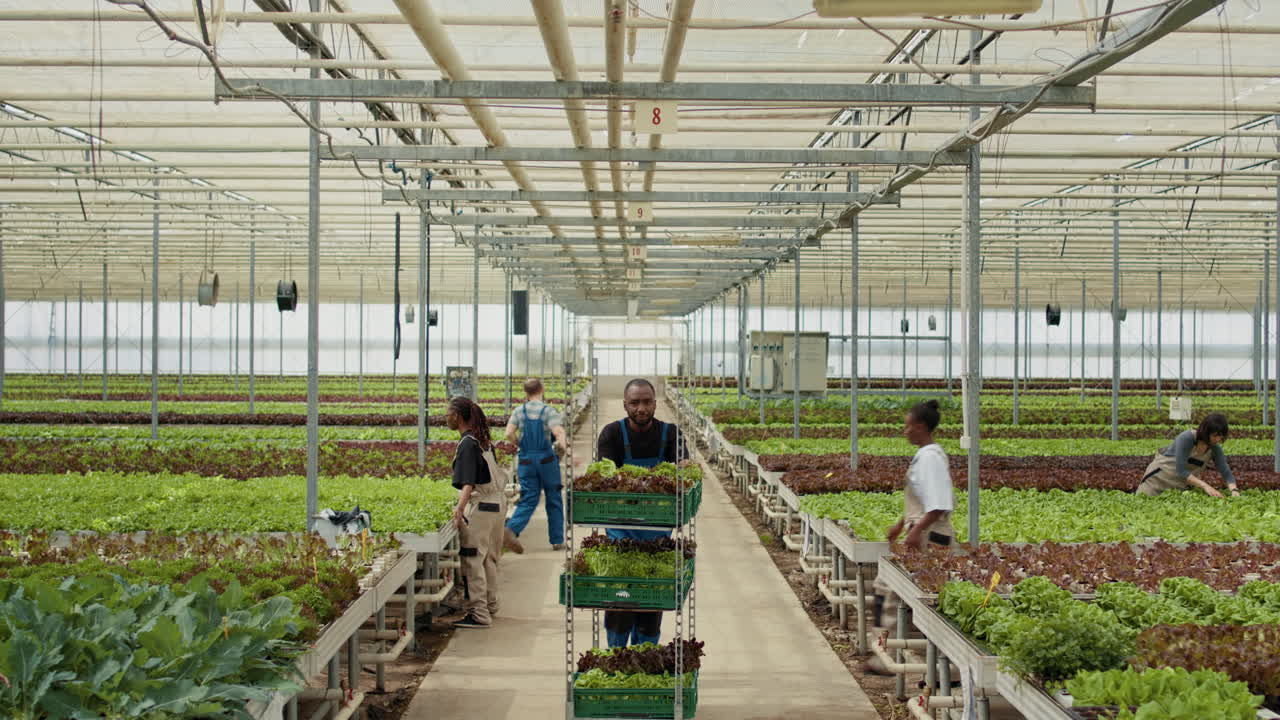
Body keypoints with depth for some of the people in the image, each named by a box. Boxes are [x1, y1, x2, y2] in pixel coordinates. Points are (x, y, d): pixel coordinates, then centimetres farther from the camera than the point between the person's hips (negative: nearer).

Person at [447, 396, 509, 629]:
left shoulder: (468, 444, -16)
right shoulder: (484, 440, 11)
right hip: (497, 502, 10)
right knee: (488, 558, 19)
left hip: (481, 506, -10)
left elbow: (469, 482, -26)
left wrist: (460, 507, -38)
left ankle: (479, 614, -7)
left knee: (472, 559, -6)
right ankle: (490, 606, 29)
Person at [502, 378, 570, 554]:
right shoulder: (548, 411, -8)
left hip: (526, 461, 3)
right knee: (554, 500, 11)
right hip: (547, 460, -3)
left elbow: (509, 434, -7)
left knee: (528, 501, 5)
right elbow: (558, 432, -22)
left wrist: (520, 445, 10)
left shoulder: (518, 412, 1)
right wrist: (562, 444, -4)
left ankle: (511, 530, -20)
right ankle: (557, 541, 16)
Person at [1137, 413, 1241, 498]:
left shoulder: (1215, 448, -14)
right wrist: (1205, 486, -41)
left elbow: (1226, 472, -13)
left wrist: (1234, 490, -33)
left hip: (1181, 486, 5)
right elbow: (1181, 470, -34)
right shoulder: (1186, 438, -31)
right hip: (1159, 477, -5)